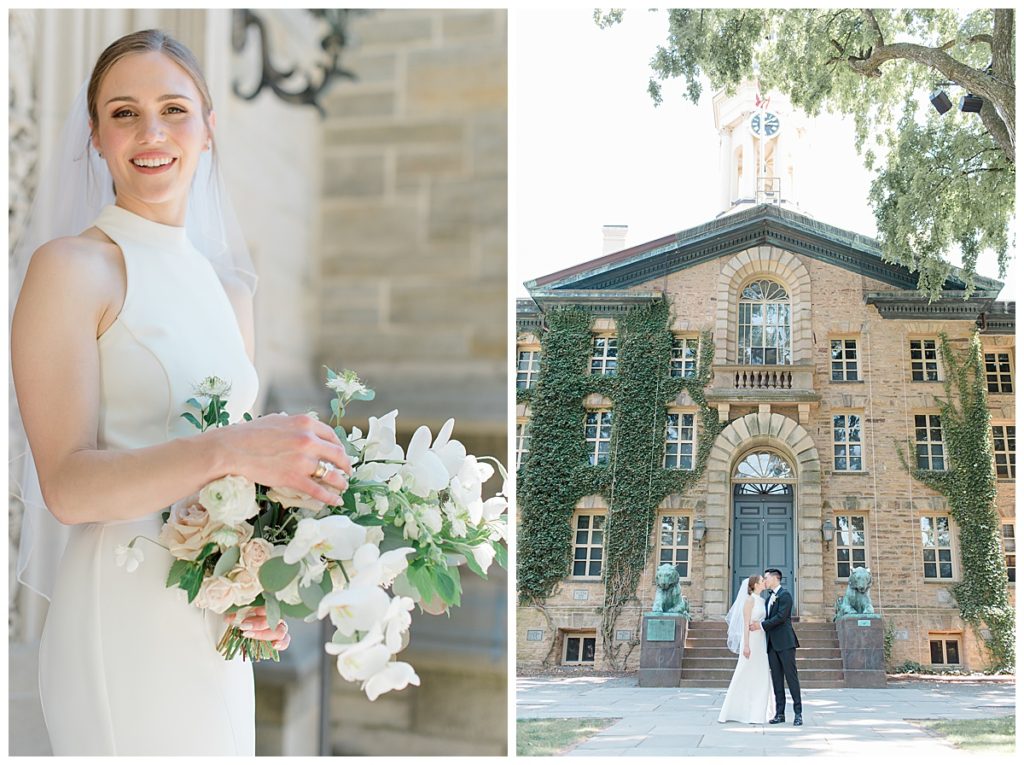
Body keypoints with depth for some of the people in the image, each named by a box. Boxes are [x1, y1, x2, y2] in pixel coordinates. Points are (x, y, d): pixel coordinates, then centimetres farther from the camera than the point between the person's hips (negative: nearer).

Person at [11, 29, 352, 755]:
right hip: (123, 630, -6)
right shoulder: (71, 267, -8)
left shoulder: (228, 284, 10)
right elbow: (67, 485, -17)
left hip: (216, 633, 6)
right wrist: (227, 450, -29)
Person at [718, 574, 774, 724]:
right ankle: (731, 712, 3)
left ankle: (756, 713, 10)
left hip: (761, 642, 8)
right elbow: (746, 624, -14)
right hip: (751, 640, -8)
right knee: (744, 677, -4)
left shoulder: (762, 601, 14)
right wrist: (746, 645, -19)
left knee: (761, 678, 6)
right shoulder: (750, 600, -9)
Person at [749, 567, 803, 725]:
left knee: (791, 676, -6)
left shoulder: (785, 595, -7)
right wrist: (758, 622, -2)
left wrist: (761, 625, -13)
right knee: (776, 678, 6)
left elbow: (781, 617, -16)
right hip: (772, 644, 8)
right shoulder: (769, 598, 20)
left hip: (785, 643, -8)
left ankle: (798, 713, -4)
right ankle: (780, 713, 7)